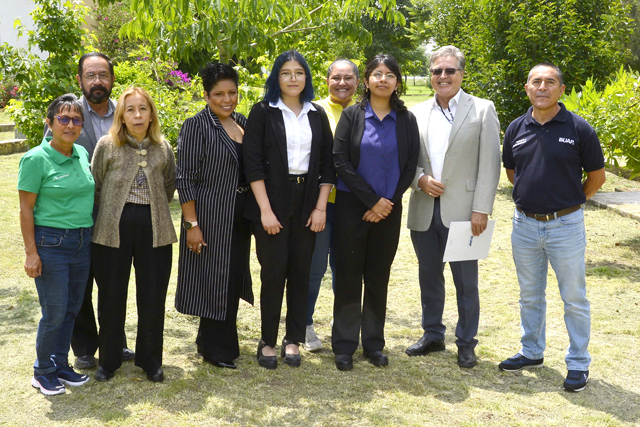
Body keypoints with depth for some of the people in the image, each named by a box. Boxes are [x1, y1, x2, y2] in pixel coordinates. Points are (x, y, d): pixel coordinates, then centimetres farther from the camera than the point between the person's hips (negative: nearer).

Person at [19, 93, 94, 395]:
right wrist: (31, 253, -13)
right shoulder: (36, 159, -12)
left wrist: (92, 236, 15)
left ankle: (60, 365, 29)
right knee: (54, 312, 0)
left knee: (71, 309, 14)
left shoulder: (82, 154, 7)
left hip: (83, 242, 6)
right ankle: (43, 372, 19)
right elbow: (26, 208, -10)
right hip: (51, 242, -6)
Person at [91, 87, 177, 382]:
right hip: (113, 228, -1)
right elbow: (94, 186, 3)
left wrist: (154, 210, 12)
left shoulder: (162, 148, 4)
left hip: (153, 230, 2)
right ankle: (108, 360, 26)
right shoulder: (107, 145, -3)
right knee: (111, 296, 9)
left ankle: (150, 360, 24)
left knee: (153, 297, 7)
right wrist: (113, 212, 6)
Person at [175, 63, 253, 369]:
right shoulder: (196, 126, -11)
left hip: (239, 218, 7)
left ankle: (211, 342, 32)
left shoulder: (243, 123, 9)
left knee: (234, 278, 15)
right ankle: (217, 349, 17)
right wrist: (192, 224, -18)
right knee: (215, 280, 1)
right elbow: (185, 179, -14)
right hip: (210, 217, -7)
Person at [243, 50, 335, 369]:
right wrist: (265, 210, -13)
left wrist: (321, 207, -1)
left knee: (300, 271, 6)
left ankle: (293, 339, 18)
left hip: (307, 202, 3)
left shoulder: (317, 115, 9)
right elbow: (252, 163, -7)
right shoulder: (263, 112, -1)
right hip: (272, 200, -3)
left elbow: (327, 163, 9)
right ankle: (267, 341, 12)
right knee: (273, 271, -2)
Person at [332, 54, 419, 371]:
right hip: (352, 207, -2)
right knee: (348, 276, 2)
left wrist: (387, 202, -8)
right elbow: (341, 161, -8)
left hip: (388, 210, 2)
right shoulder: (352, 115, -1)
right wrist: (372, 200, -13)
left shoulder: (406, 120, 6)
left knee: (378, 277, 8)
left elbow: (410, 166, 4)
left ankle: (374, 344, 19)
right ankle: (344, 345, 12)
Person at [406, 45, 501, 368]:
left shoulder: (482, 110, 0)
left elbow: (490, 163, -4)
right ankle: (433, 335, 30)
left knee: (466, 281, 4)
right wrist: (420, 179, -9)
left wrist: (481, 209, -11)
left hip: (461, 212, -3)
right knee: (429, 277, 14)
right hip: (424, 210, 4)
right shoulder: (417, 113, 10)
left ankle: (466, 343, 19)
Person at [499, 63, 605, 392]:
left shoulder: (579, 129, -8)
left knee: (574, 297, 5)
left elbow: (597, 176, 1)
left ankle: (578, 363, 19)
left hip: (565, 225, -4)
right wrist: (532, 194, 12)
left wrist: (570, 201, 6)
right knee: (529, 295, 17)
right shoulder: (517, 129, 3)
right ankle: (532, 352, 33)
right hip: (525, 223, 4)